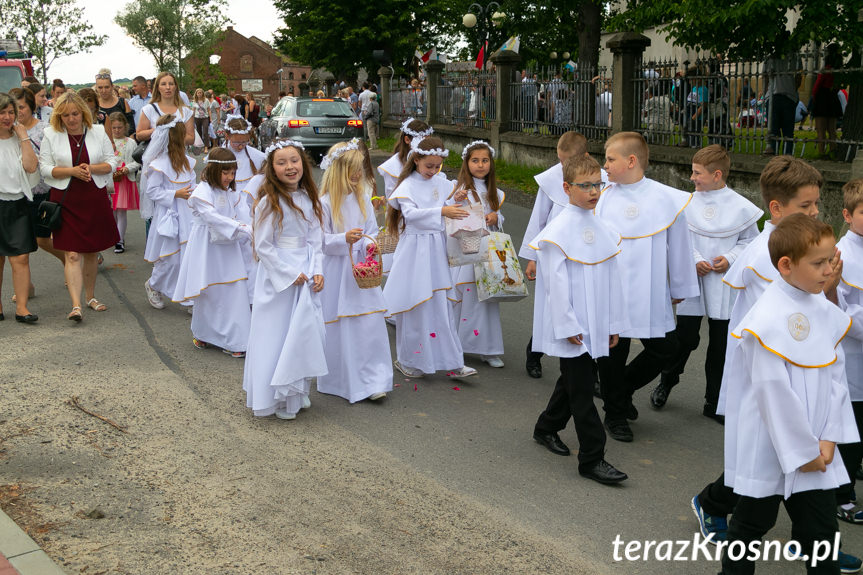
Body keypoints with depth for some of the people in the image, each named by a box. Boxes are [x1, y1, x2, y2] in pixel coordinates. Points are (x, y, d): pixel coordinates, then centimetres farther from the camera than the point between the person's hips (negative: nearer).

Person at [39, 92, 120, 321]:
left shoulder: (98, 132, 5)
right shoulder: (51, 135, 1)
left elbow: (112, 163, 5)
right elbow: (46, 168, -1)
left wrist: (91, 168, -13)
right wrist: (72, 171, -15)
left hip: (95, 198, 2)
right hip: (66, 200, -2)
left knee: (91, 252, 11)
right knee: (72, 254, -9)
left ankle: (90, 296, 28)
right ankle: (76, 305, -13)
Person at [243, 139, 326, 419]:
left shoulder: (308, 199, 6)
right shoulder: (269, 202, -12)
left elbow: (315, 240, 10)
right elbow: (263, 246, -13)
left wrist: (317, 271, -2)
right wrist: (289, 274, -14)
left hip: (306, 276, 6)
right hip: (277, 275, -6)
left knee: (306, 332, 10)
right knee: (276, 335, 1)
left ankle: (297, 391, 26)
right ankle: (275, 397, 14)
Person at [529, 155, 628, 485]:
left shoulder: (602, 229, 7)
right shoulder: (559, 231, -14)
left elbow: (611, 278, 11)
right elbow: (557, 282, -16)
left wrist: (614, 323, 11)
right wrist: (568, 326, -16)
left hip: (595, 325, 7)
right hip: (572, 327, -7)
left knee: (574, 380, 20)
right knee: (582, 389, -3)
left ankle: (547, 428, 40)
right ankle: (592, 459, 3)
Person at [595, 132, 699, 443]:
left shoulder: (667, 199, -4)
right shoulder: (603, 197, -3)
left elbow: (678, 245, 5)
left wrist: (680, 288, 12)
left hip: (651, 296, 1)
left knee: (665, 348, 8)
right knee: (613, 354, 9)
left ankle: (623, 387, 34)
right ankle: (615, 414, 29)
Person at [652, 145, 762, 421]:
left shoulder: (740, 207, -5)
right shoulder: (688, 202, -4)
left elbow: (749, 240, 5)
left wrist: (731, 258, -11)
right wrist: (695, 260, -14)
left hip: (724, 283, 0)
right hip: (692, 279, 0)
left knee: (720, 343, 9)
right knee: (685, 337, 3)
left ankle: (714, 402, 23)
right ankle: (667, 381, 32)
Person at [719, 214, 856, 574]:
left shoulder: (826, 312, 1)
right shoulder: (768, 320, -22)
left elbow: (834, 376, 5)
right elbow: (773, 393, -21)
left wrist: (828, 438, -3)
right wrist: (802, 452, -14)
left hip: (817, 453, 6)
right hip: (771, 450, -6)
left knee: (821, 528, 15)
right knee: (752, 524, 14)